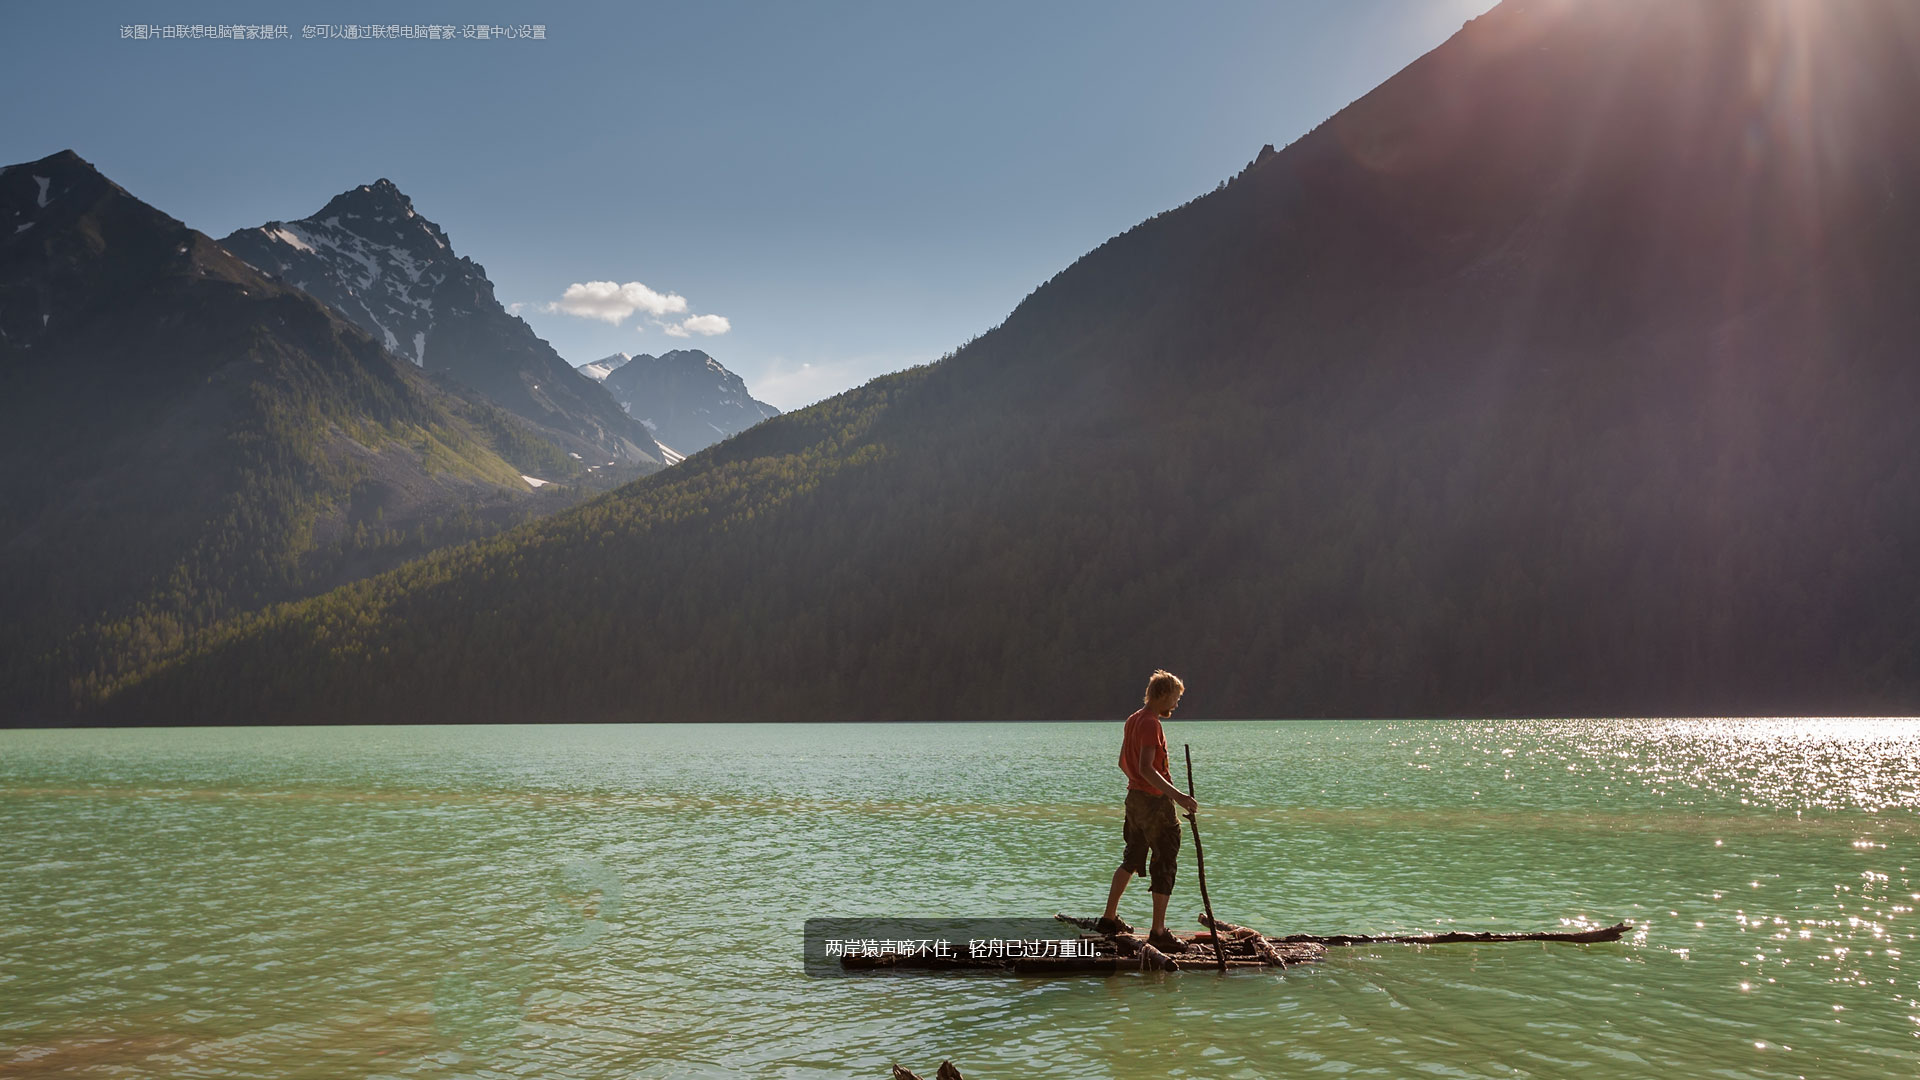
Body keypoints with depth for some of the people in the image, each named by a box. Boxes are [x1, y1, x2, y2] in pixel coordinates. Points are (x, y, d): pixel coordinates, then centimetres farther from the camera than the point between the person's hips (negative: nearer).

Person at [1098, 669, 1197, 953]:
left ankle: (1109, 918, 29)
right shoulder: (1151, 724, -18)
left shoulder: (1133, 720, 11)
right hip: (1154, 803, -10)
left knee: (1132, 859, 21)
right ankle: (1158, 932, 0)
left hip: (1134, 797, 10)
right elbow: (1146, 768, -27)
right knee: (1164, 864, -3)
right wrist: (1176, 795, -32)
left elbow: (1123, 762, 20)